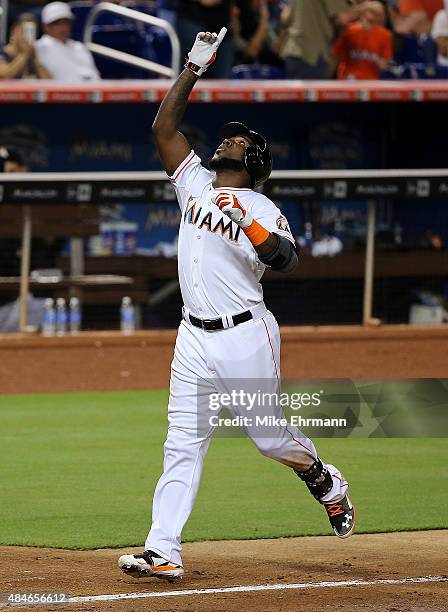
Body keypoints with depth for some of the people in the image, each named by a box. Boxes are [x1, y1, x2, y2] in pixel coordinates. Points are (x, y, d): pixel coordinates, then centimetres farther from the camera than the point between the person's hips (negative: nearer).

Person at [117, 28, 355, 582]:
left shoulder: (261, 209, -3)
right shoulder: (195, 183, 12)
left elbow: (286, 260, -19)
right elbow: (163, 126, 9)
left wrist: (249, 225, -31)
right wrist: (194, 68, 6)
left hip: (245, 337, -5)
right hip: (194, 338, 5)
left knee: (270, 436, 3)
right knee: (182, 443, -2)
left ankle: (326, 483, 33)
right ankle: (162, 553, -8)